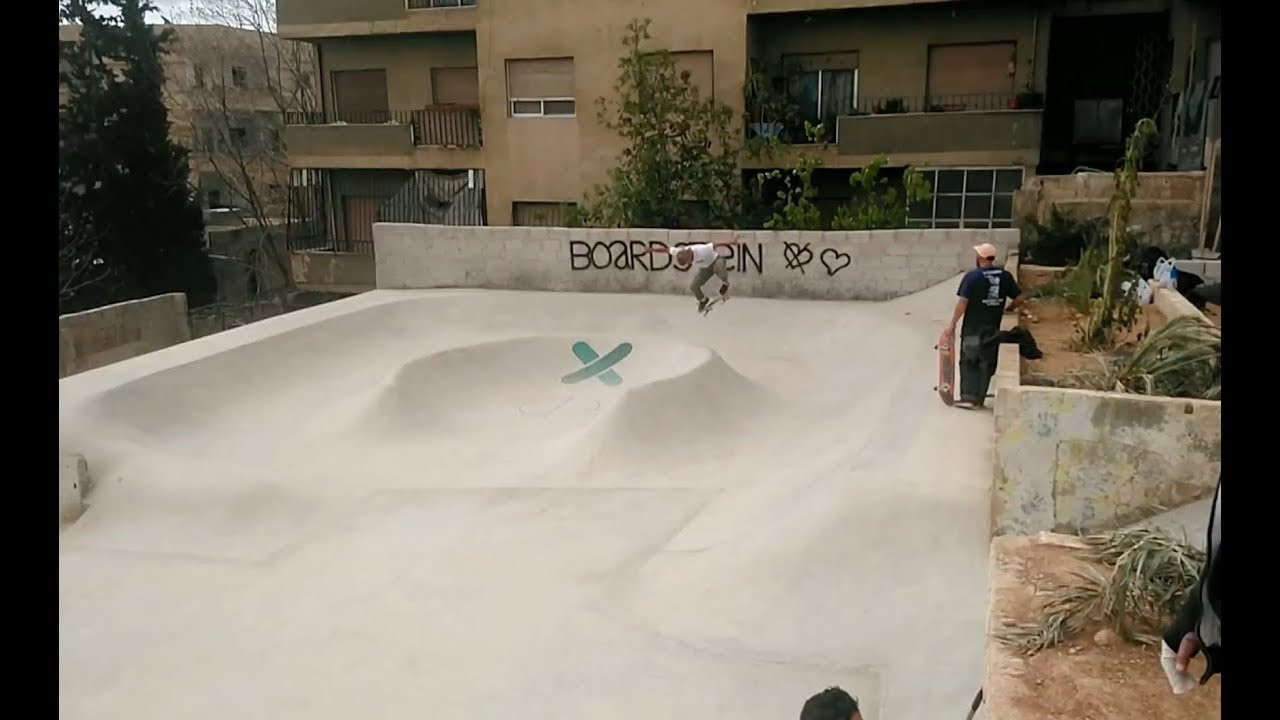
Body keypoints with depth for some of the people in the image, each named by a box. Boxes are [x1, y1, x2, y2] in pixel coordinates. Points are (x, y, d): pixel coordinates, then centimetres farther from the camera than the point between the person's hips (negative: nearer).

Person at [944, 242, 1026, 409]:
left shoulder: (972, 276, -11)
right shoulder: (1005, 276, 1)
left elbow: (962, 303, -15)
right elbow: (1019, 299, 2)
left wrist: (952, 325, -11)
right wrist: (1007, 309, 20)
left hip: (973, 328, -3)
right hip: (993, 328, 4)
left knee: (968, 363, 7)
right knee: (986, 363, 12)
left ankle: (968, 397, 1)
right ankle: (979, 398, 15)